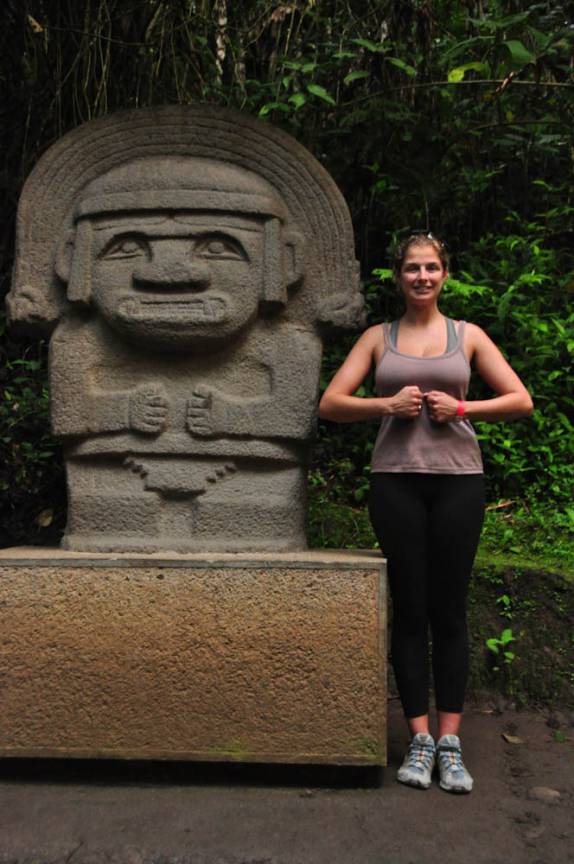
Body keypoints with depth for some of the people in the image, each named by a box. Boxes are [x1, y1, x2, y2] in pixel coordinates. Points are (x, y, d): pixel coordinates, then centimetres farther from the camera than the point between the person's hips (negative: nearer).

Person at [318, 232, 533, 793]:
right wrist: (388, 404, -10)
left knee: (449, 611, 3)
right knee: (409, 610, 3)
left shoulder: (467, 336, 11)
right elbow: (330, 404, 5)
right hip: (396, 480, 0)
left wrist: (461, 408, -7)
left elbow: (520, 401, 7)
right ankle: (419, 740, 12)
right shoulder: (378, 338, 11)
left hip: (457, 479, 0)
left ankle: (449, 742, 11)